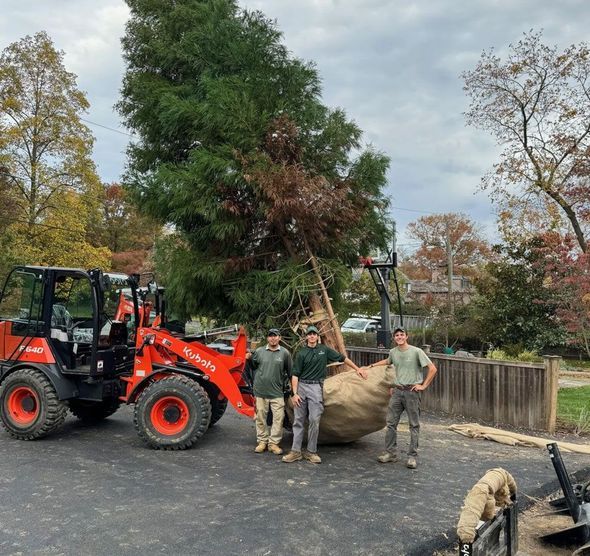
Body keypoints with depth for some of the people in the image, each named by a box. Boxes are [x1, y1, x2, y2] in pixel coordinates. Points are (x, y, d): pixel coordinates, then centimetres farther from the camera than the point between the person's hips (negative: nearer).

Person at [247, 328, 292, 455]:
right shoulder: (259, 351, 4)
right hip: (261, 391, 1)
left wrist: (284, 383, 4)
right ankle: (262, 441, 20)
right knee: (260, 418, 7)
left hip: (277, 392, -1)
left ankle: (273, 443, 8)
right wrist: (249, 358, -1)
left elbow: (290, 371, 6)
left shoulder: (285, 353, 0)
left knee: (278, 418, -2)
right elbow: (253, 366, 15)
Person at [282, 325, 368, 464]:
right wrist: (294, 393, -9)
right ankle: (296, 451, 8)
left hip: (316, 387, 0)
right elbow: (295, 374, -1)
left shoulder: (324, 349, 6)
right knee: (298, 420, 3)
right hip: (301, 386, 0)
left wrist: (357, 369, 13)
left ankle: (311, 452, 7)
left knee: (314, 420, -3)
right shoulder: (301, 353, 2)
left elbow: (342, 358, 14)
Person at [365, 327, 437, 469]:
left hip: (412, 391, -5)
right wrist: (372, 365, 28)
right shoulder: (393, 352, 8)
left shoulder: (416, 351, -8)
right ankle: (390, 452, 13)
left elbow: (432, 368, -8)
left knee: (414, 425, 1)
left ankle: (412, 456, 6)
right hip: (397, 391, 5)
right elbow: (388, 361, 33)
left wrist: (423, 386, -10)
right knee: (391, 423, 4)